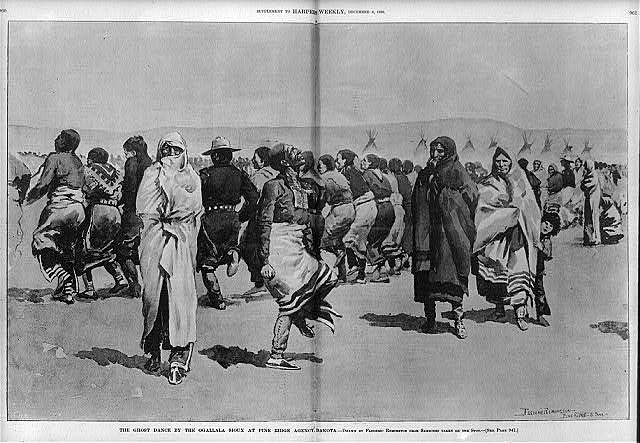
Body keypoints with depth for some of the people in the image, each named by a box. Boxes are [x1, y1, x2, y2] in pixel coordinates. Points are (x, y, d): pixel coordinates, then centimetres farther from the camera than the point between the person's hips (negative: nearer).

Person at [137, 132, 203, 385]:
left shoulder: (192, 178, 16)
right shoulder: (152, 174, 17)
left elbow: (194, 205, -4)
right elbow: (143, 208, 2)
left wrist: (167, 183, -4)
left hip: (181, 240, -1)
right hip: (153, 240, 1)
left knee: (180, 292, -11)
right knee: (152, 291, -2)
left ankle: (179, 357, -13)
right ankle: (154, 351, 9)